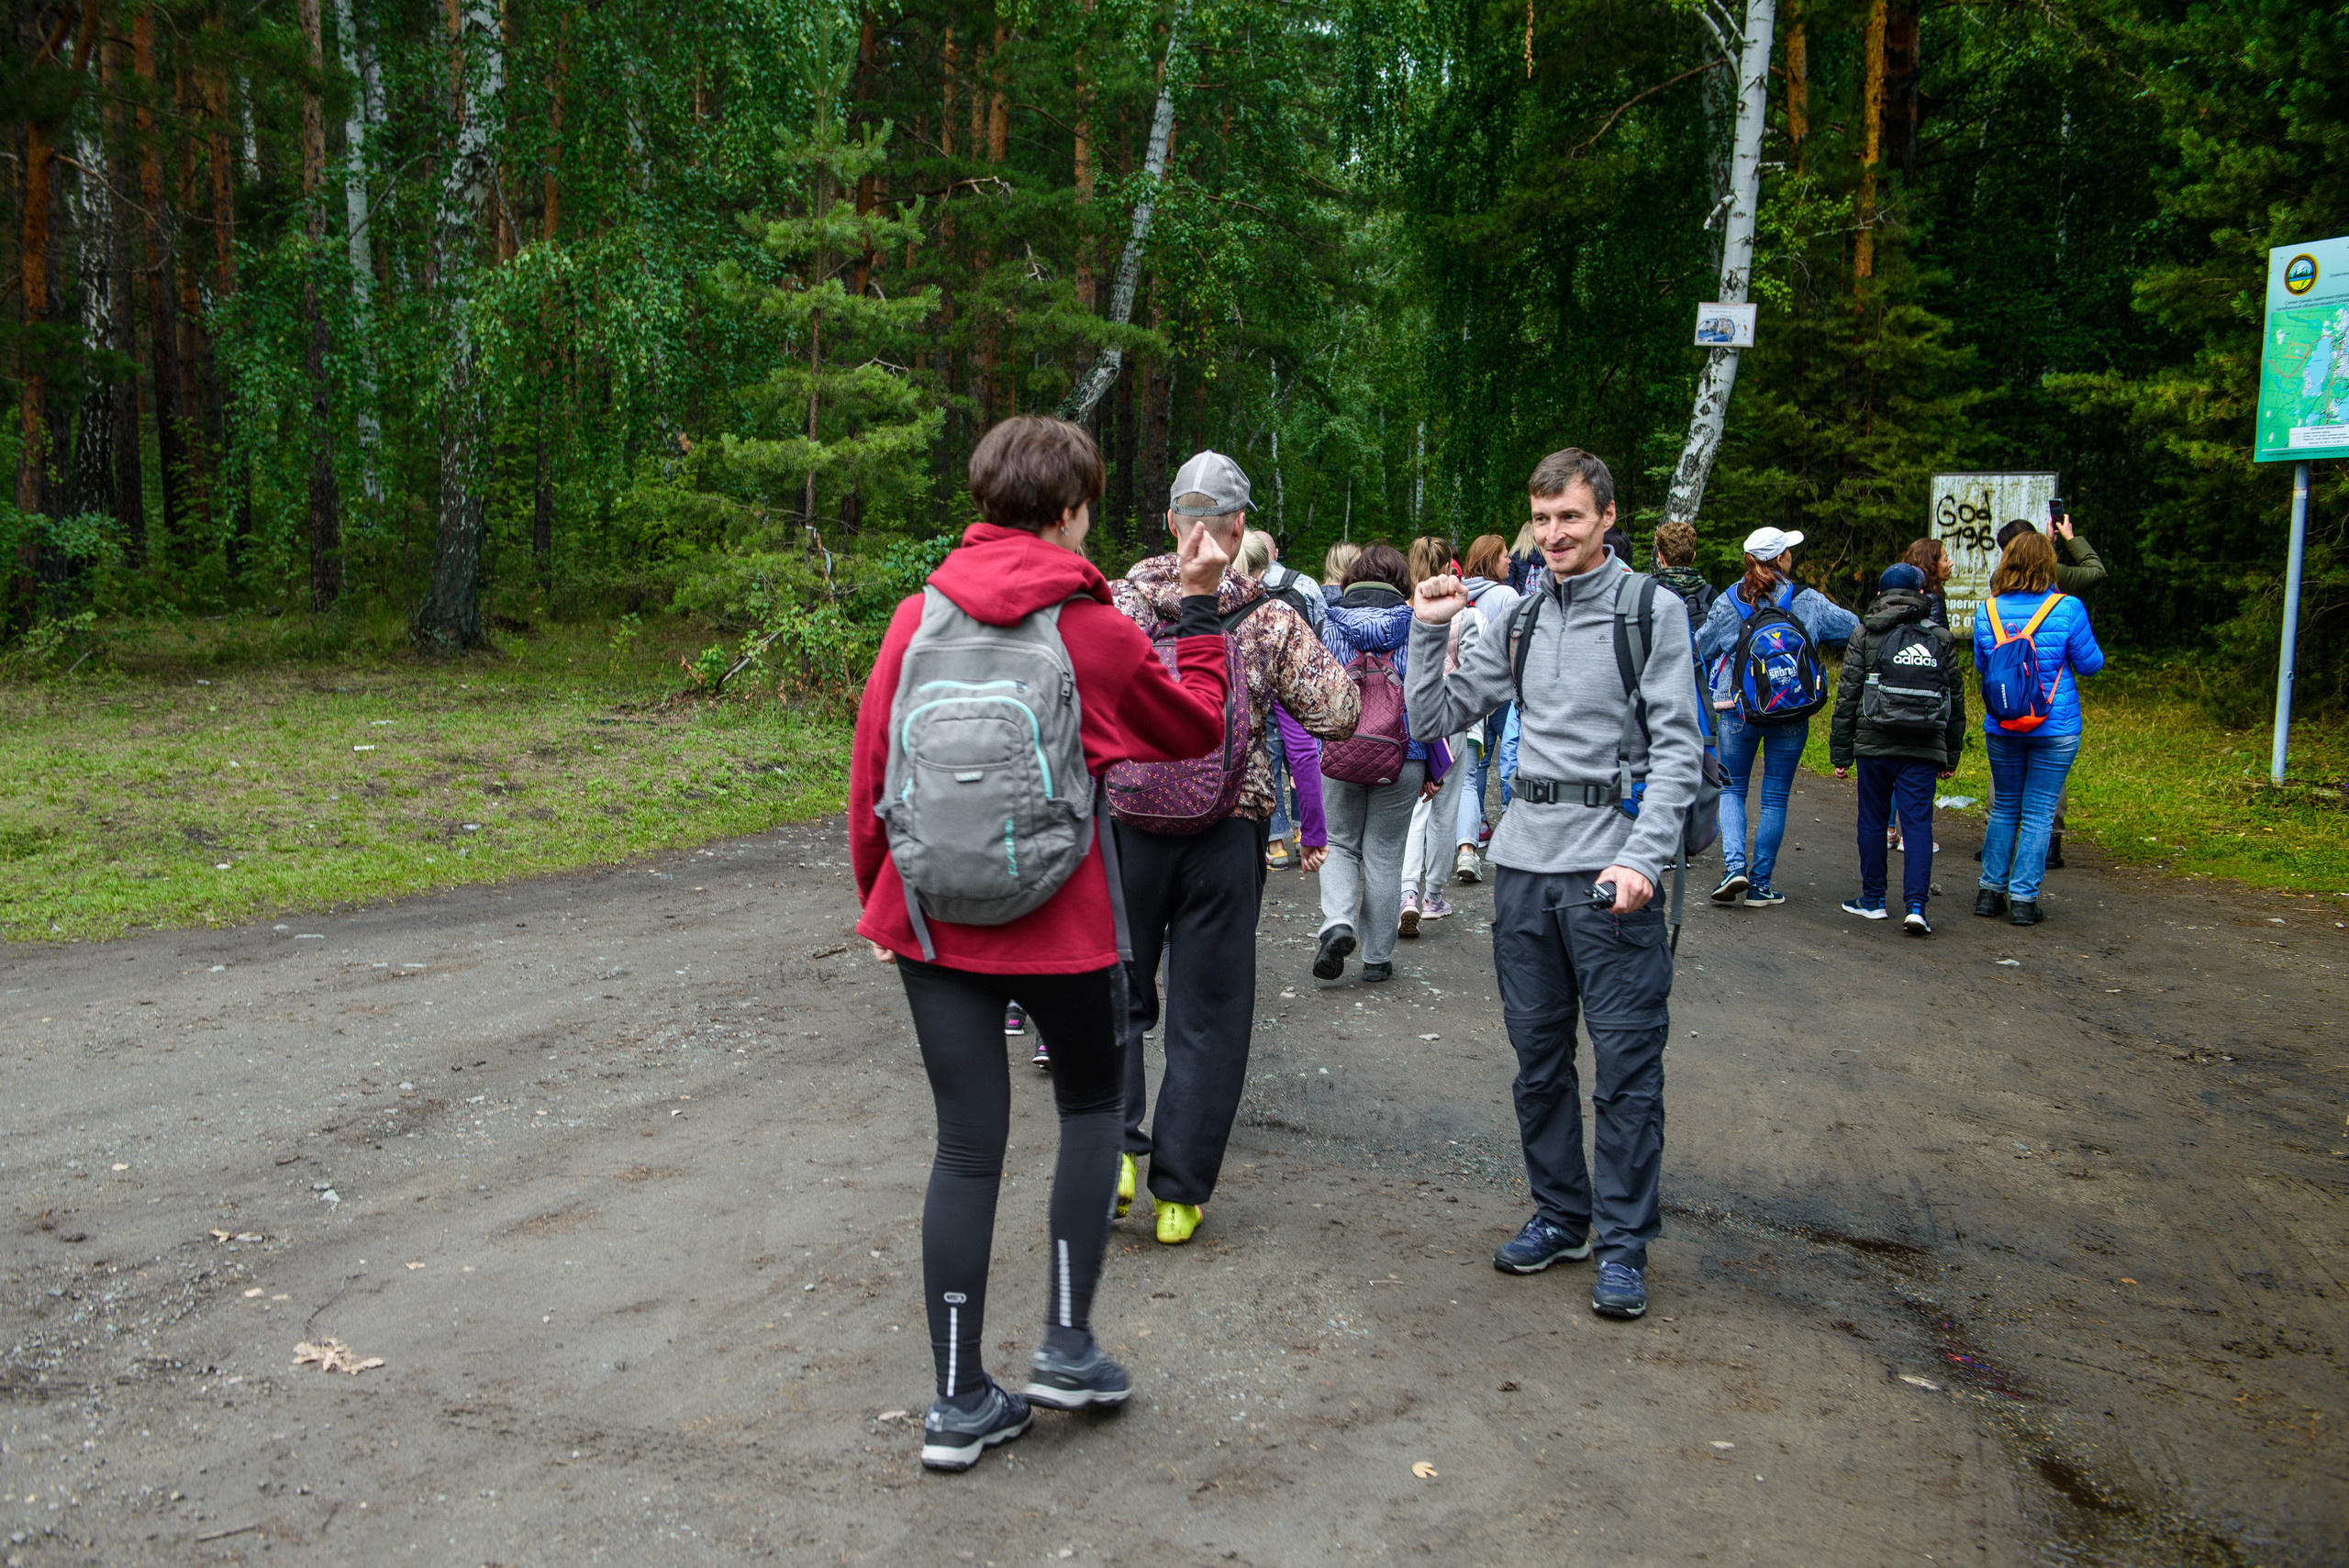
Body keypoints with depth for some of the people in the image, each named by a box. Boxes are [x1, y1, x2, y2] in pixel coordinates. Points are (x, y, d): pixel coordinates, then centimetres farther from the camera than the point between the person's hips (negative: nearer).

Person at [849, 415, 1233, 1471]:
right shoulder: (1094, 631, -7)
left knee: (967, 1148, 10)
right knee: (1092, 1105, 22)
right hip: (1056, 924, -3)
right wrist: (1199, 609, 16)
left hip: (932, 919, 3)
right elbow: (1196, 727, 7)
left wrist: (875, 896, 15)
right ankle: (1066, 1345, 20)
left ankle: (961, 1402, 16)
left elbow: (870, 766, 3)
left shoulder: (918, 616, 0)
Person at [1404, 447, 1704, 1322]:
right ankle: (1560, 1216, 26)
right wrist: (1427, 630, 1)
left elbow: (1678, 749, -6)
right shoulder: (1518, 619, 12)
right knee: (1538, 1054, 12)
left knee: (1626, 1061, -2)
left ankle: (1623, 1242, 10)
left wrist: (1643, 856, -17)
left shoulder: (1653, 611, -1)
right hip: (1525, 857, 5)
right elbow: (1435, 718, 14)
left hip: (1611, 863, -5)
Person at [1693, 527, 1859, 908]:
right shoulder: (1808, 602, -3)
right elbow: (1856, 629, 7)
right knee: (1775, 798, 8)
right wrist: (1819, 641, 24)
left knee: (1733, 789, 14)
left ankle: (1734, 865, -7)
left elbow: (1703, 650, 10)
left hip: (1739, 708, 1)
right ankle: (1760, 884, 10)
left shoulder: (1727, 602, -1)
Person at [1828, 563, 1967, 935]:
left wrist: (1840, 752, 2)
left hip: (1874, 743, -1)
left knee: (1873, 821, 11)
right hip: (1924, 749, 1)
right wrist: (1951, 756, 18)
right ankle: (1916, 905, -10)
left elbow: (1847, 695, -2)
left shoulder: (1865, 635, 1)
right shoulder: (1941, 638, 8)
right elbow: (1956, 701, 11)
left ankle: (1873, 900, 19)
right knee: (1918, 823, 0)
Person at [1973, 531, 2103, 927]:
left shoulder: (1988, 611, -3)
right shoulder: (2067, 609, -11)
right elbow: (2090, 664, -2)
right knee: (2039, 813, 4)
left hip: (2001, 727, 3)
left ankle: (1990, 890, 17)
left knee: (2004, 808, 16)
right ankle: (2023, 898, 5)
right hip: (2055, 729, -3)